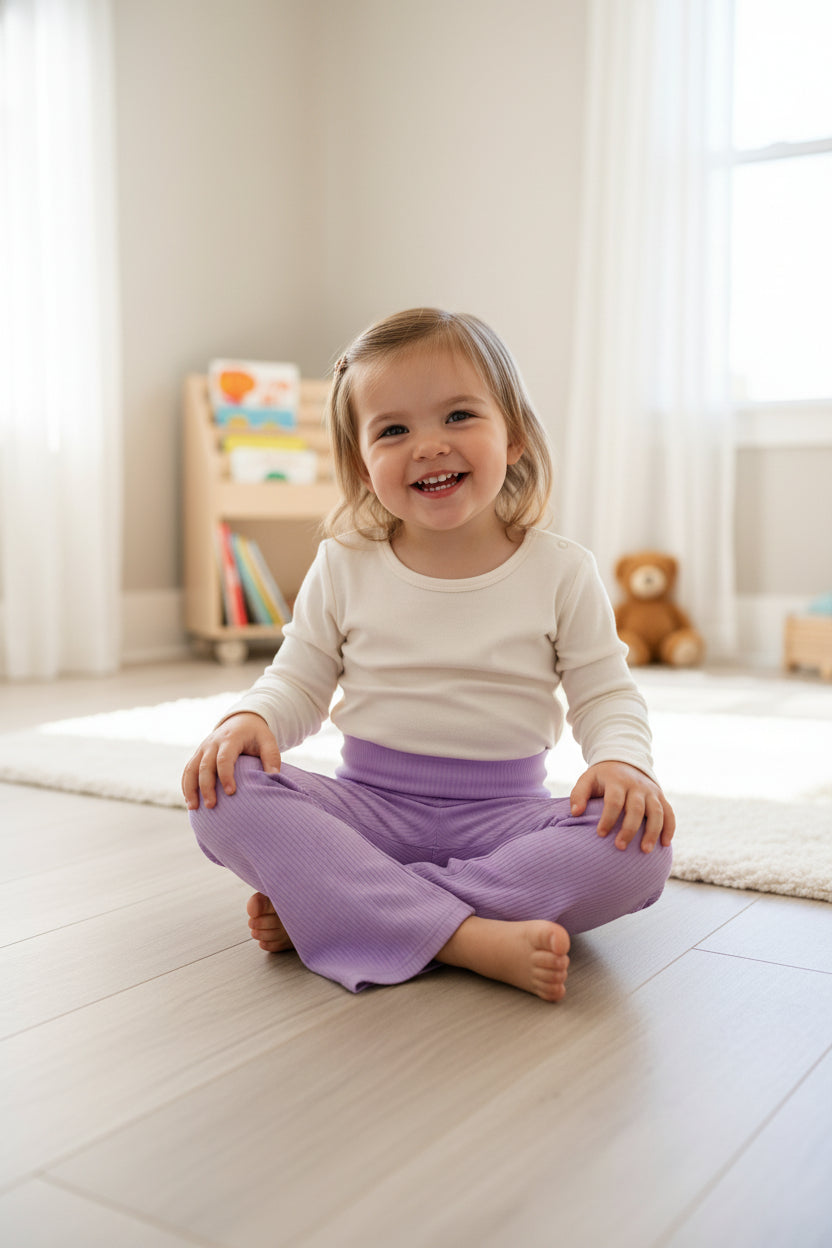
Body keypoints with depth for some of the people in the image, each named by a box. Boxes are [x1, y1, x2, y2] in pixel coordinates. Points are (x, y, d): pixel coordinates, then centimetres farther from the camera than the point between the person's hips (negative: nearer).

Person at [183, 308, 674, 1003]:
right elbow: (297, 684, 8)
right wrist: (249, 720, -15)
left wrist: (623, 763, -19)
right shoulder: (343, 568, 3)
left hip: (502, 814, 0)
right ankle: (467, 939, -33)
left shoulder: (562, 572, 0)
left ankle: (321, 906, -26)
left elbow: (606, 695, 3)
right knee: (225, 796, -25)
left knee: (639, 851, -29)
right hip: (367, 805, 1)